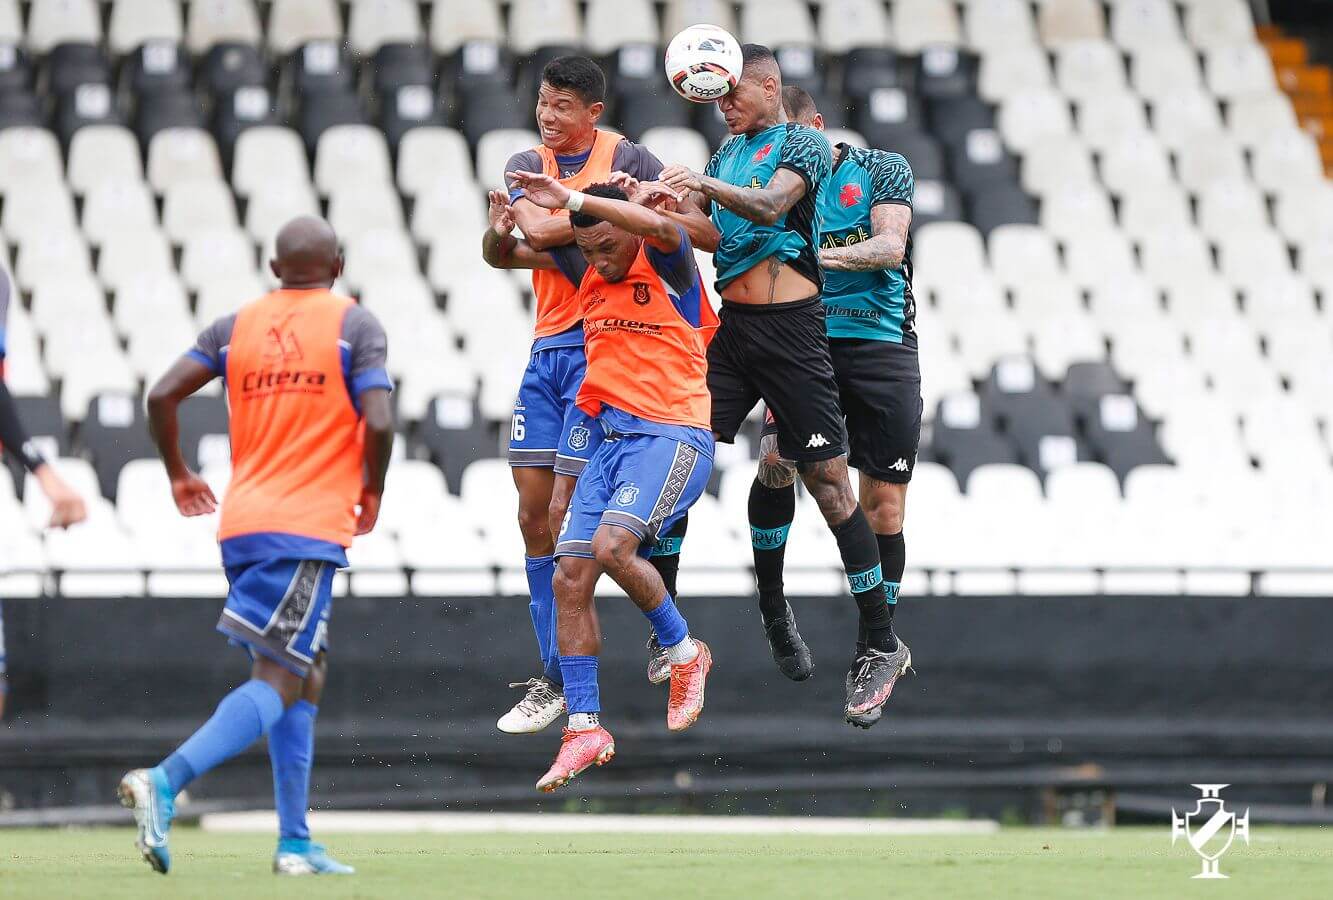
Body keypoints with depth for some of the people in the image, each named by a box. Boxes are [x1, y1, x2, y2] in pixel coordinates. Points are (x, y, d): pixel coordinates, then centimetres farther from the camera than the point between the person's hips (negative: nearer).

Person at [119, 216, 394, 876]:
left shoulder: (237, 325, 12)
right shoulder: (354, 325, 0)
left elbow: (161, 396, 3)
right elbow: (378, 422, -13)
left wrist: (178, 475, 19)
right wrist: (373, 490, 5)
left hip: (241, 524, 6)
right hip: (309, 526, -6)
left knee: (306, 679, 16)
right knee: (278, 683, -10)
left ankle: (296, 843, 12)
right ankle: (165, 782, -31)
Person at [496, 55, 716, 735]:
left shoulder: (625, 159, -3)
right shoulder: (526, 166, 9)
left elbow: (709, 235, -5)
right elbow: (537, 231, -12)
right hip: (547, 348, 6)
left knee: (565, 514, -10)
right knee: (532, 513, 3)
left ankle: (559, 680, -4)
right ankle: (551, 670, 12)